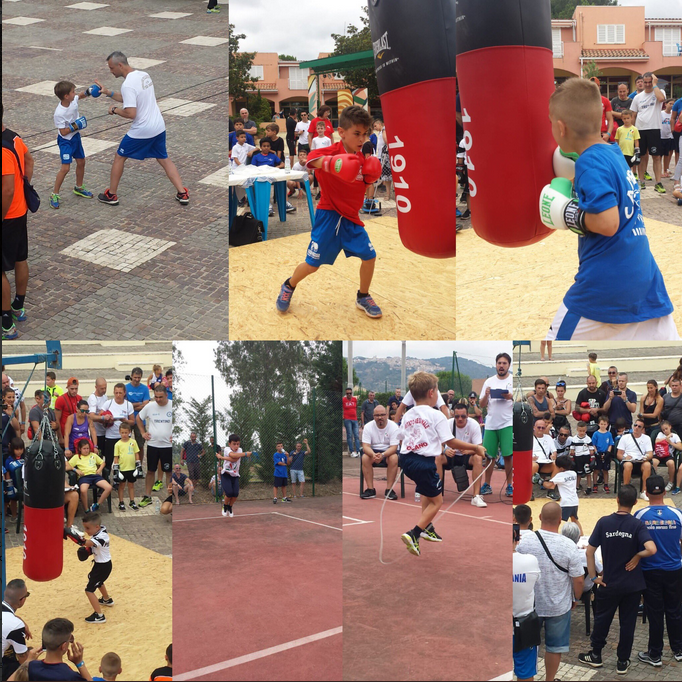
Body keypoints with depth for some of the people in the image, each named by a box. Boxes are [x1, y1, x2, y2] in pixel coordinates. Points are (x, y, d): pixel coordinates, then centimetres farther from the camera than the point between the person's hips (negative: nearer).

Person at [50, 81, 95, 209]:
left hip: (76, 137, 8)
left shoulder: (73, 100, -10)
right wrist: (75, 126, -26)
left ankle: (79, 188, 40)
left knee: (81, 162, 18)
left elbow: (81, 95, 13)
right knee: (65, 168, -13)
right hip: (65, 141, -8)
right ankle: (54, 195, -2)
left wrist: (88, 91, -4)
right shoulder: (59, 113, -29)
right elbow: (63, 132, -23)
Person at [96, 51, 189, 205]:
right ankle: (182, 193, 13)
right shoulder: (144, 75, 7)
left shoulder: (128, 84, -21)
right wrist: (107, 92, 14)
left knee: (119, 157, 11)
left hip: (141, 131, -7)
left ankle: (111, 195, 20)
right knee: (164, 159, 19)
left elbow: (130, 113, -26)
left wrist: (115, 110, -8)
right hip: (159, 127, 7)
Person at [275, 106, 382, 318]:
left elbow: (366, 186, 11)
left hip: (351, 218, 5)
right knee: (312, 264, -2)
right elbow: (312, 159, -37)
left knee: (369, 256, 0)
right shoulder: (331, 151, -16)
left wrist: (372, 176, -12)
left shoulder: (361, 159, 2)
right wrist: (332, 163, -57)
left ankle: (363, 298, 23)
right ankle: (289, 287, 29)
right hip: (328, 216, -5)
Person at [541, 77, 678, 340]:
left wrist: (570, 215, -10)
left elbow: (607, 222, -24)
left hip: (604, 284, -8)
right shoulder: (615, 154, 9)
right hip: (645, 279, 8)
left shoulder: (591, 163, -15)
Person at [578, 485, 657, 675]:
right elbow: (651, 549, -27)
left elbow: (589, 551, -8)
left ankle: (595, 655, 29)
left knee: (602, 619, 17)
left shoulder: (604, 522, -9)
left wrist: (593, 576, 0)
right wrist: (637, 556, -8)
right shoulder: (637, 525, -13)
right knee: (627, 622, 12)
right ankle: (622, 662, 20)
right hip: (633, 584, 0)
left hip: (609, 583, 1)